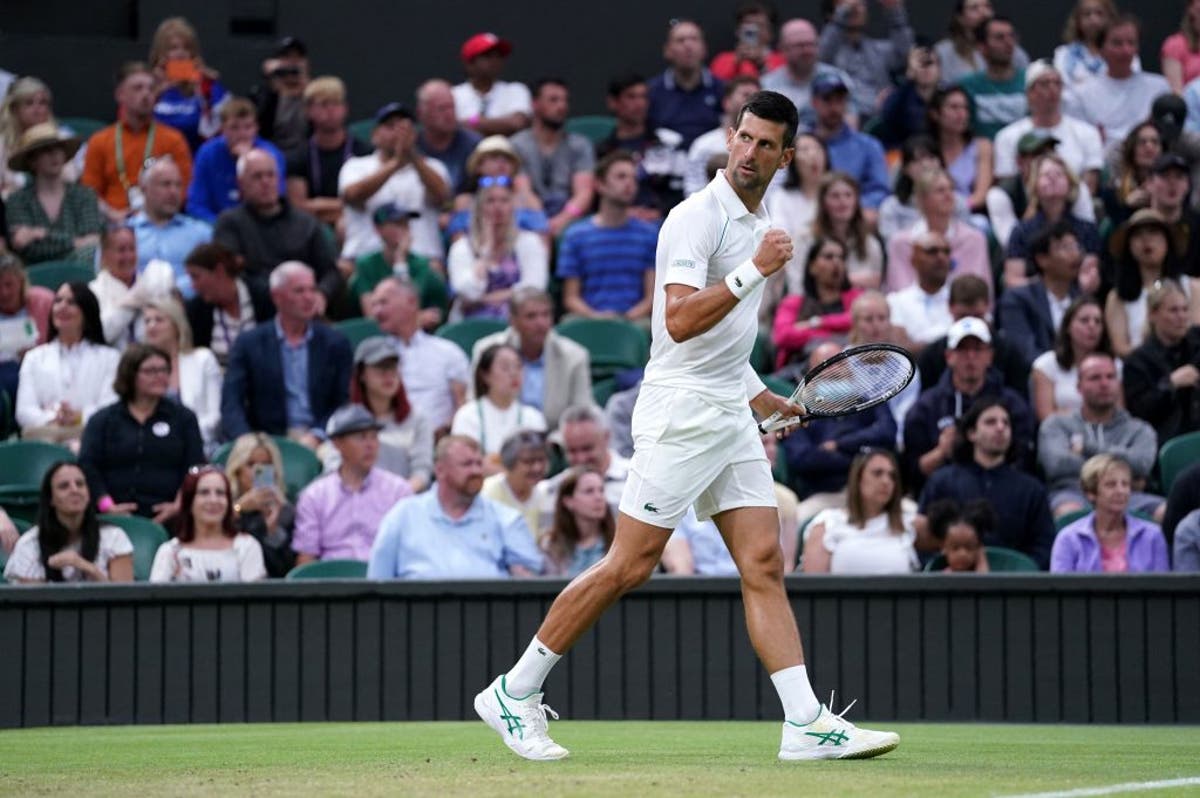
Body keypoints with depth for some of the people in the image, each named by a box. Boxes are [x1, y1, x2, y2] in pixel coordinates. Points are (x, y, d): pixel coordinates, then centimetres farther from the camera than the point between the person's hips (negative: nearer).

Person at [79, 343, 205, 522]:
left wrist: (180, 504, -10)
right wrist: (106, 504, -12)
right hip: (116, 520, 0)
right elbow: (87, 466, 2)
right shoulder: (101, 420, 12)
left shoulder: (183, 418, 14)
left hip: (166, 519, 0)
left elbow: (195, 467, 6)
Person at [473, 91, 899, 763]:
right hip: (681, 412, -8)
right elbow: (679, 322, -24)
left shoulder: (759, 222, 16)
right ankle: (513, 693, 3)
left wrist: (761, 397, 25)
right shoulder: (697, 216, -12)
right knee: (630, 565, -7)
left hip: (731, 418, 8)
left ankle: (807, 724, -4)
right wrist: (755, 270, -27)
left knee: (765, 566, 0)